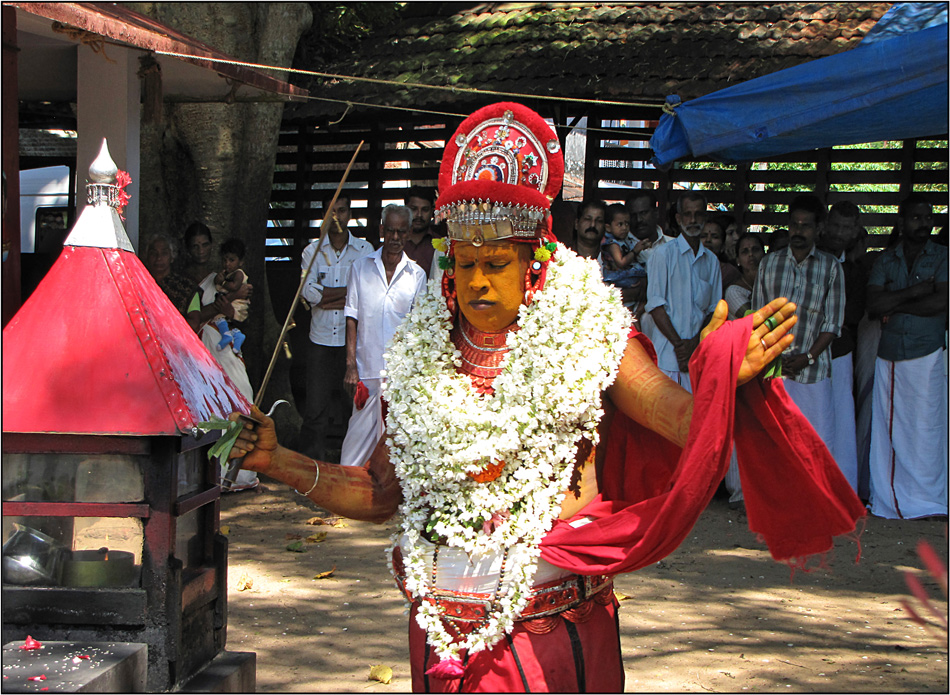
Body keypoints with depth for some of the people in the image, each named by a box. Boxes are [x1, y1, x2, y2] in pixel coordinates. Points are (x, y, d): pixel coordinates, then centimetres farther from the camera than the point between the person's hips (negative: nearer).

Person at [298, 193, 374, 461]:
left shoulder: (365, 250, 6)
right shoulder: (312, 251, 8)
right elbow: (309, 291, -7)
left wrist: (326, 296, -8)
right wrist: (347, 291, -7)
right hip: (321, 338, 1)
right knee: (316, 406, -1)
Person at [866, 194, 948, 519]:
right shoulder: (885, 260, 10)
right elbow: (873, 303, -4)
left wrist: (895, 306, -7)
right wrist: (917, 291, -11)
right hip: (889, 355, 3)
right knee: (887, 428, 4)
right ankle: (888, 501, 11)